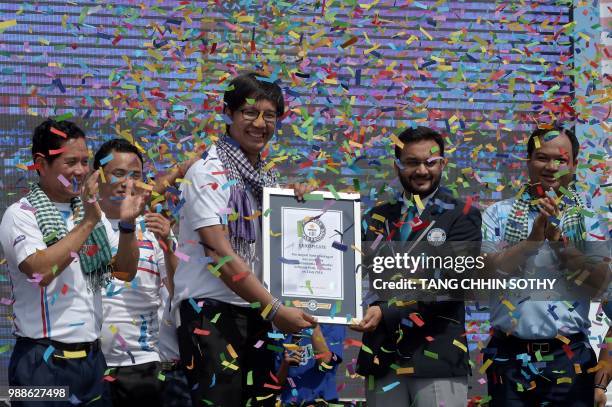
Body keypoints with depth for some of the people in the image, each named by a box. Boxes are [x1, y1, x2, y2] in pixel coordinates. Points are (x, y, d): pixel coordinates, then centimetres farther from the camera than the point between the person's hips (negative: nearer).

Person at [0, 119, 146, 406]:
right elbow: (40, 270, -22)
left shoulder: (92, 211, 11)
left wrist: (127, 224, -10)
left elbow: (125, 271, 7)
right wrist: (87, 223, -21)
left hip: (92, 358, 6)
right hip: (43, 361, -6)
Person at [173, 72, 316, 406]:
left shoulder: (267, 174, 12)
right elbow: (219, 252, -18)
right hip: (210, 312, -7)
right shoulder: (209, 172, -9)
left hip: (255, 311, 7)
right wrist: (275, 309, -21)